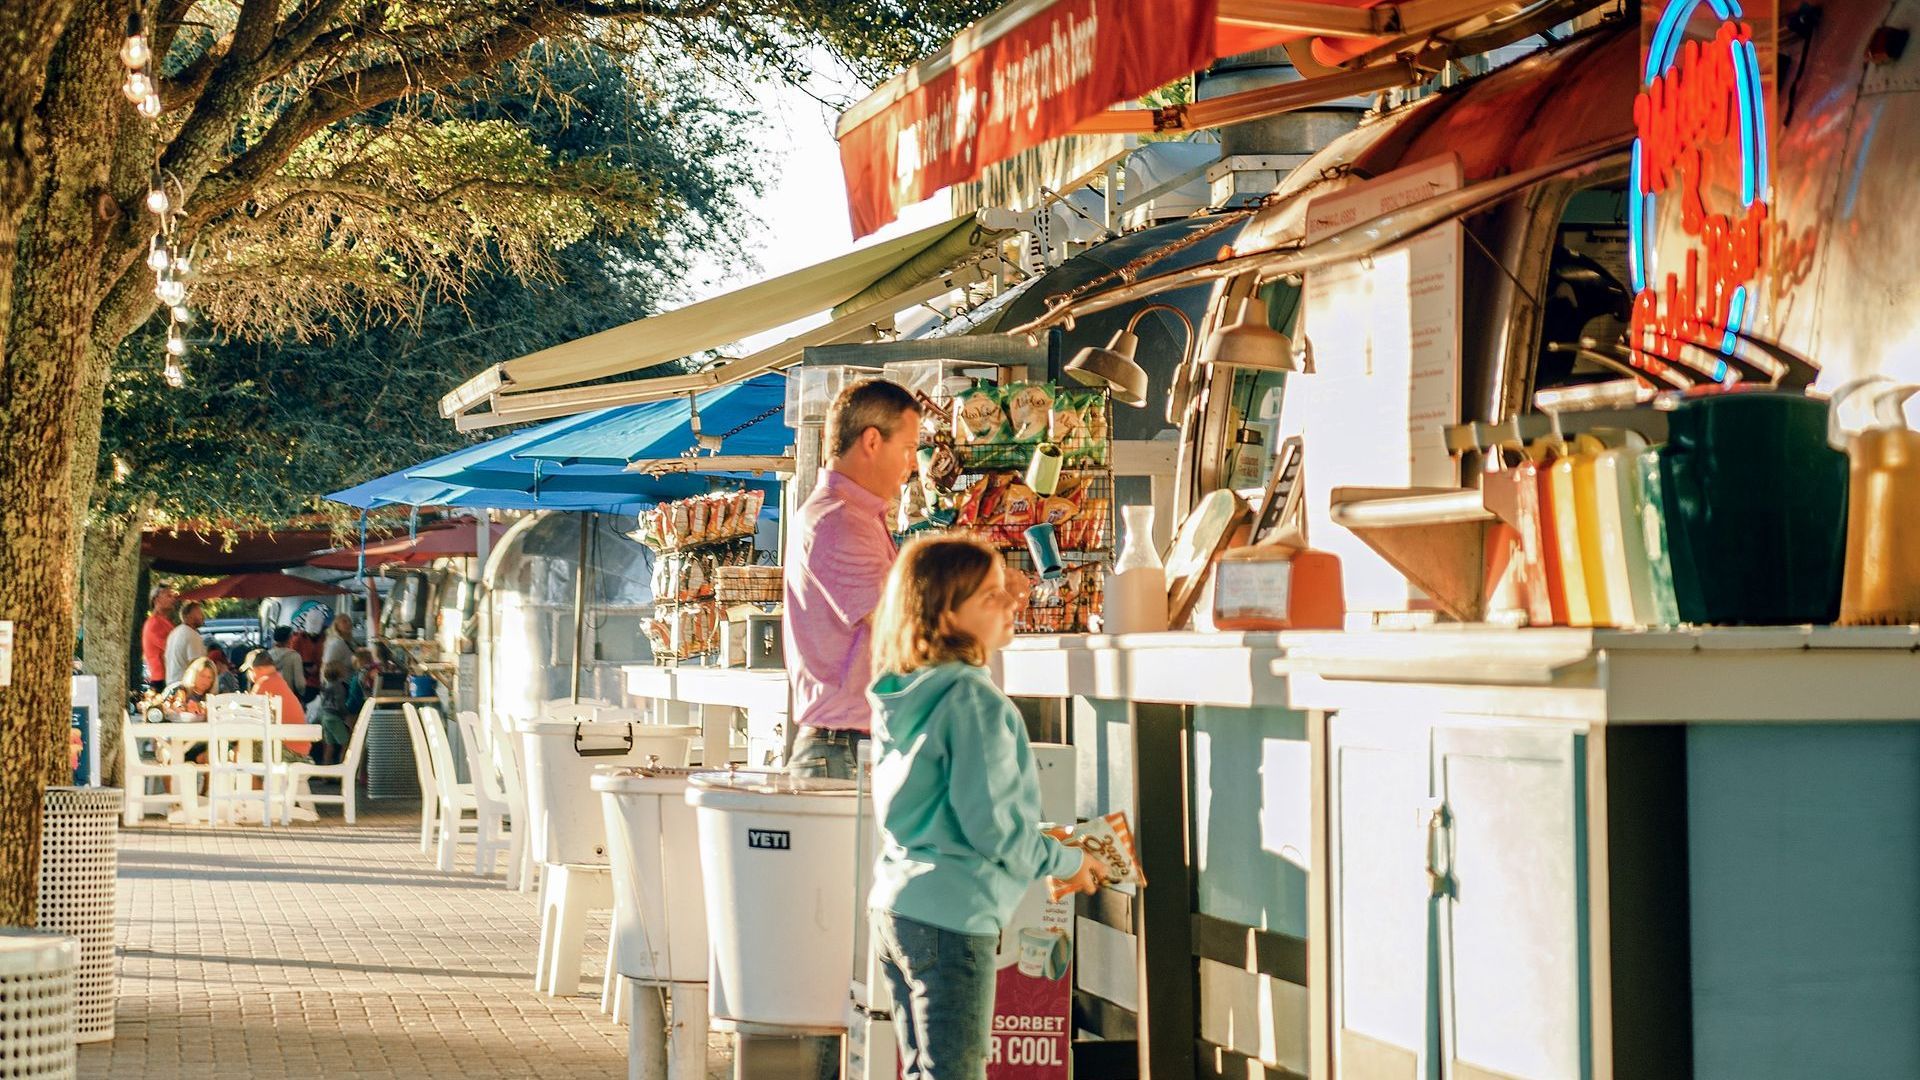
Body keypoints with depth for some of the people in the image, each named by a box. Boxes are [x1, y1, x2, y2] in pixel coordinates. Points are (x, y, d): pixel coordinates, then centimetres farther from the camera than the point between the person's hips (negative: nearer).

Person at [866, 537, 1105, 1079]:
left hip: (893, 907, 9)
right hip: (951, 919, -9)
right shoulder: (974, 700, -17)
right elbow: (991, 826, -18)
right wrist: (1067, 862, -2)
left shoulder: (902, 694, 10)